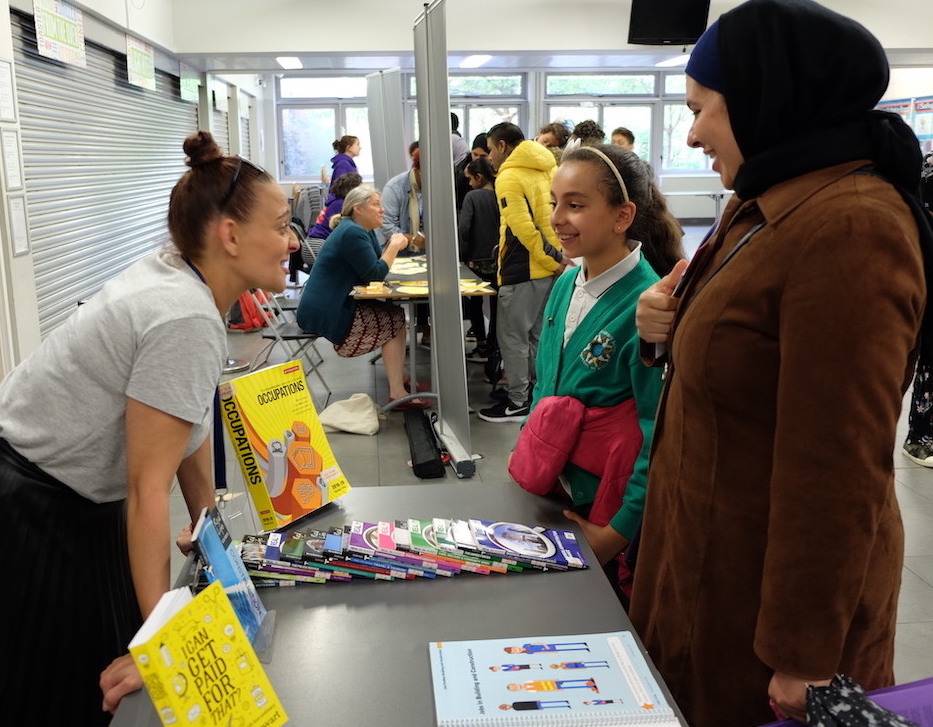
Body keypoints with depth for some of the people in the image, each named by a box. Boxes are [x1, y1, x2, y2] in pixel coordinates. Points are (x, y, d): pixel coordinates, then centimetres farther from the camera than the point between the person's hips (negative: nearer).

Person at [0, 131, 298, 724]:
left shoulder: (181, 279, -2)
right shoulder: (186, 320, -29)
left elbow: (188, 416, 8)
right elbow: (149, 488, -28)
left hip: (79, 502, 8)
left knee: (107, 665, 18)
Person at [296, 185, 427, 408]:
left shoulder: (365, 231, 15)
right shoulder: (352, 233, -18)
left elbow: (376, 265, 15)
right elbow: (375, 274, -19)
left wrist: (393, 246, -1)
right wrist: (394, 246, -9)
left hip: (333, 306, 10)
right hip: (324, 314, -10)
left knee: (394, 313, 12)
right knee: (396, 322, -8)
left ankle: (398, 377, 18)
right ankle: (397, 394, -8)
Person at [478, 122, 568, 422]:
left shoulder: (508, 177, -12)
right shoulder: (549, 169, 12)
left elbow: (523, 228, -21)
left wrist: (554, 259, -14)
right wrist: (559, 259, 8)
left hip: (523, 272, -8)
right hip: (553, 268, 8)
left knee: (512, 336, 1)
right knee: (538, 333, 17)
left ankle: (518, 402, 7)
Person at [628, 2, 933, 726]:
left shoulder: (848, 229, -24)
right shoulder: (762, 207, 5)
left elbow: (839, 471, -24)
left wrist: (804, 657, -18)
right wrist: (676, 325, -3)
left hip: (778, 584, -8)